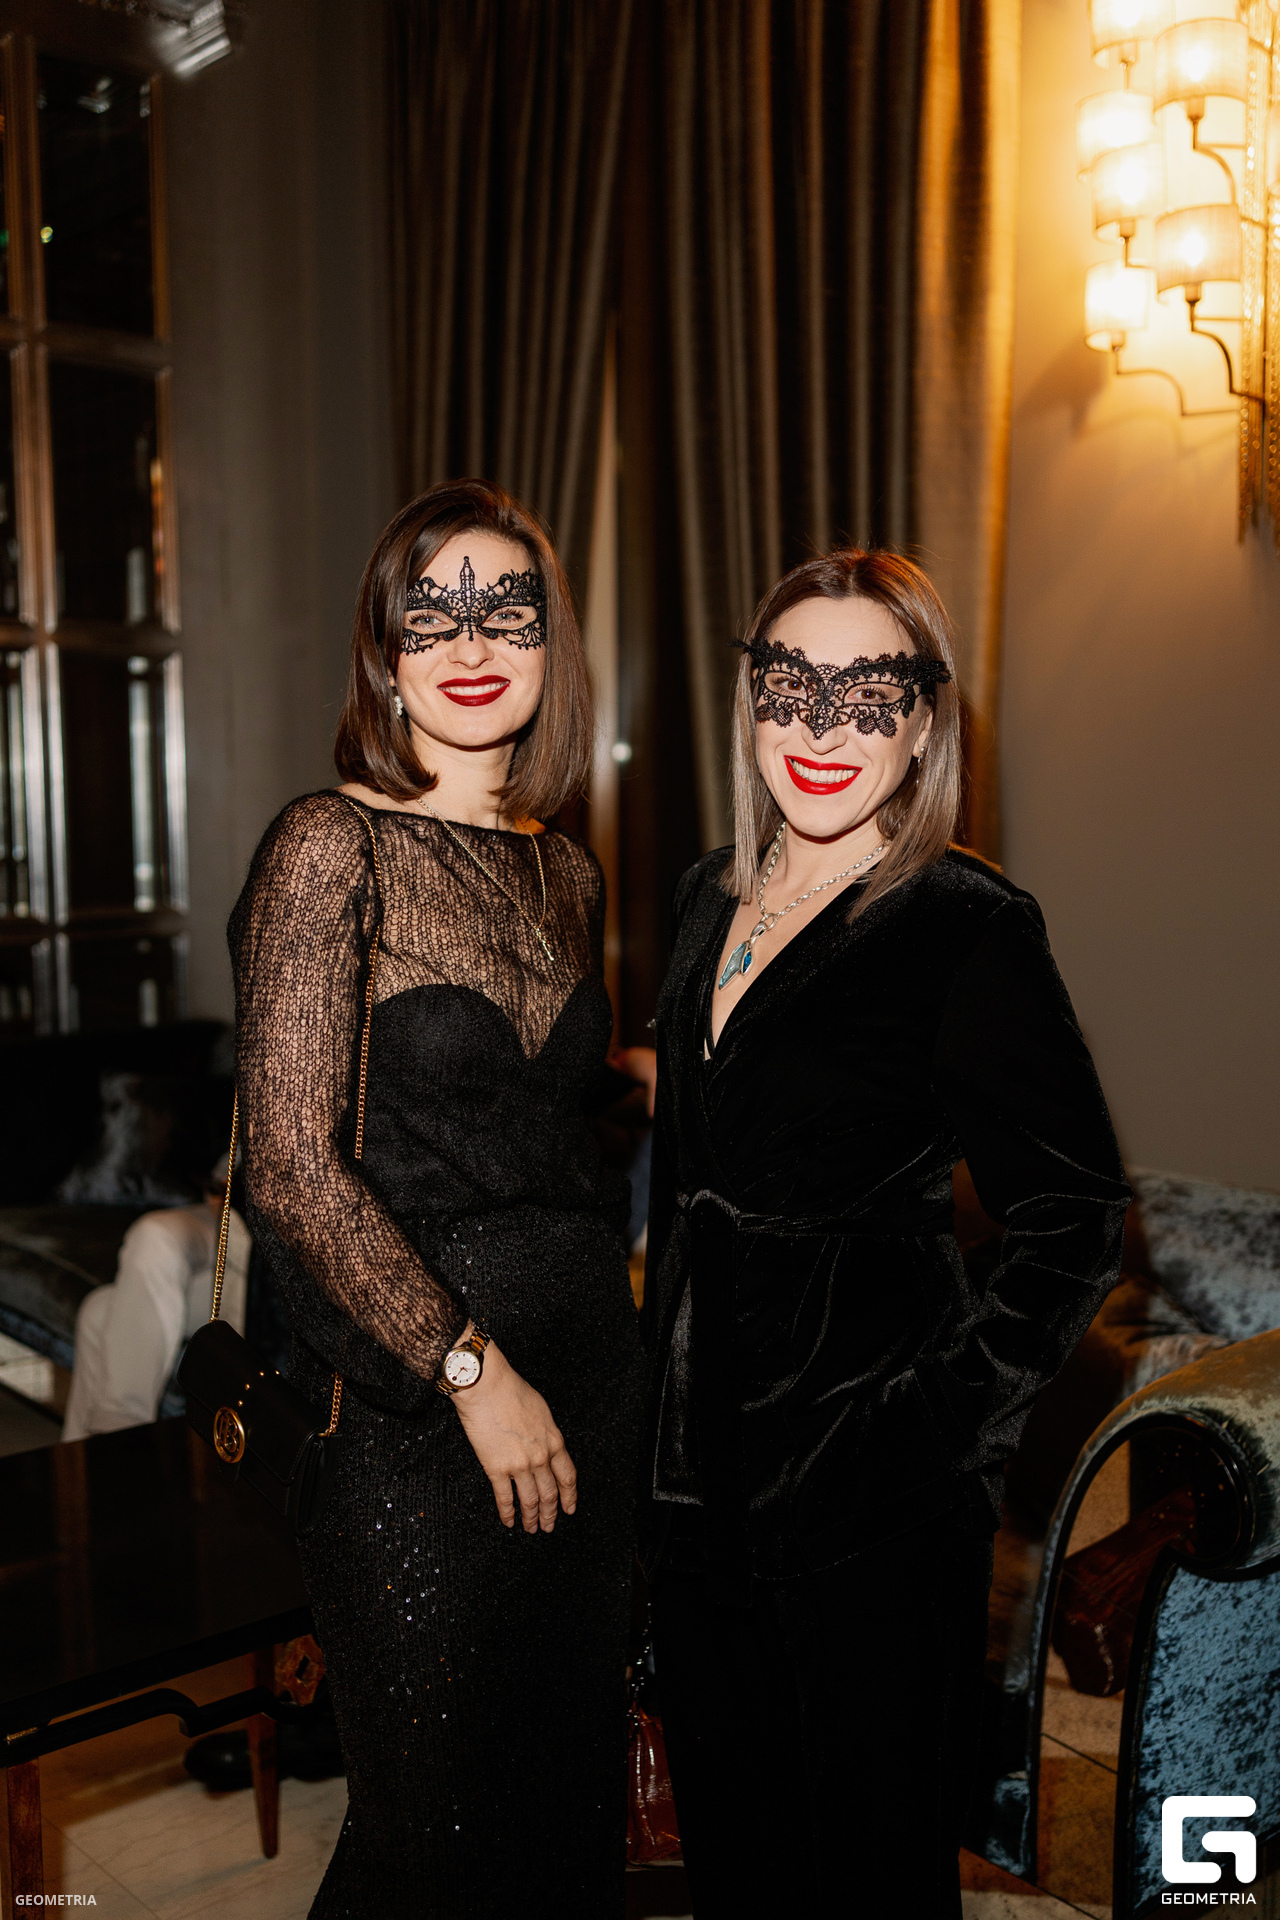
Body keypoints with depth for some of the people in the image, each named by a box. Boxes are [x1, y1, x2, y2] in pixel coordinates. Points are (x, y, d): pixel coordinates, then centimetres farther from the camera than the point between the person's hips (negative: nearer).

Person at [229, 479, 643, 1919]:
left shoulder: (564, 873, 9)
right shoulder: (332, 847, -11)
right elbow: (294, 1169, -16)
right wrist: (474, 1368, -14)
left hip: (584, 1369, 6)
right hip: (410, 1405, -6)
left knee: (573, 1802, 18)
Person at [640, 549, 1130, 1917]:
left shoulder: (965, 930, -15)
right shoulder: (712, 898, 6)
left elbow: (1075, 1222, -13)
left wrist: (950, 1423, -16)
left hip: (868, 1495, -6)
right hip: (697, 1468, 7)